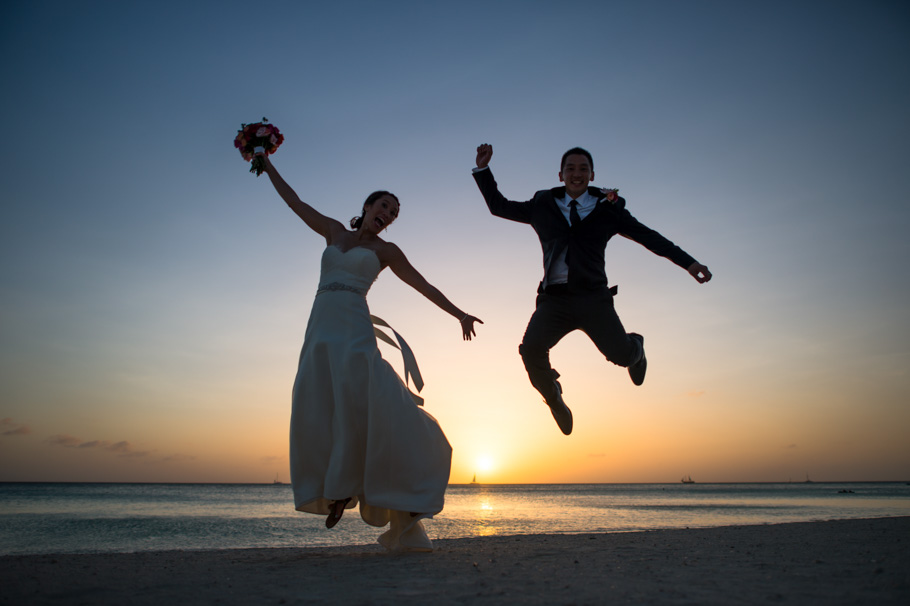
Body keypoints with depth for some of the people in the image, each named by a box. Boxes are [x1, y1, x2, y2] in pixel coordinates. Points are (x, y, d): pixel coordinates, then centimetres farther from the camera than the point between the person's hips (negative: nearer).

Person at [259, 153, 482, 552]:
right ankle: (337, 489, 4)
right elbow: (294, 201, 26)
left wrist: (458, 314, 7)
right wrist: (266, 163, 31)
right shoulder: (334, 232, 20)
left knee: (362, 406, -14)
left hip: (355, 331, -4)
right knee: (318, 411, -6)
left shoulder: (385, 250, 12)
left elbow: (423, 285, 12)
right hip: (320, 329, 4)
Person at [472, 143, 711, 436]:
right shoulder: (543, 206, 16)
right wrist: (483, 169, 16)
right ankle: (554, 399, 7)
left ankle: (635, 347, 27)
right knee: (531, 349, -23)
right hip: (554, 298, 1)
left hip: (593, 296, 0)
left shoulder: (608, 207, 12)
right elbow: (499, 206, 24)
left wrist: (688, 262, 6)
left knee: (621, 354, -14)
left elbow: (648, 236, 12)